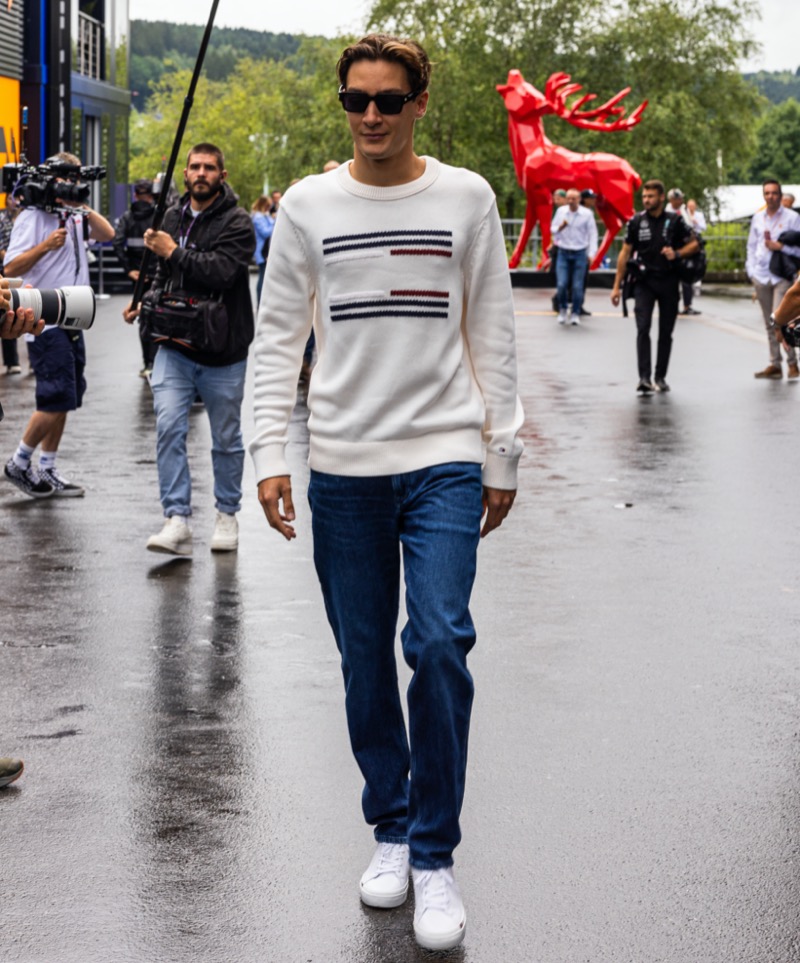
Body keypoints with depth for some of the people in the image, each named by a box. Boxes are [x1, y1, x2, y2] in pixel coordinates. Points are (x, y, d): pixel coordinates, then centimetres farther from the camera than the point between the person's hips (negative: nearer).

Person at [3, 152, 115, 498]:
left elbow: (106, 234, 4)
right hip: (46, 323, -8)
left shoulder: (74, 216, 13)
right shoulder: (33, 216, -9)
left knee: (65, 401, 9)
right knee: (57, 400, -11)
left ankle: (47, 470, 16)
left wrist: (82, 207, -4)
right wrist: (46, 246, -27)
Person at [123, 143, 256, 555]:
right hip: (175, 347, 4)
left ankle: (227, 514, 28)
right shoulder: (172, 218, 11)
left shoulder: (237, 223, -9)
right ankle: (177, 520, -12)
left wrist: (174, 252, -22)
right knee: (168, 427, -12)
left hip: (222, 351, -4)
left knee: (226, 438, 9)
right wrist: (147, 302, 7)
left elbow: (221, 270, -25)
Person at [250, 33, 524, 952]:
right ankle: (390, 829, 25)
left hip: (445, 460, -1)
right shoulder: (307, 205, 4)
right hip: (344, 465, 2)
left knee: (440, 644, -13)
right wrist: (269, 452, -3)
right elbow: (277, 335, 6)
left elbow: (491, 332, 7)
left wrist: (501, 455, 5)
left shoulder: (466, 198, 3)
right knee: (365, 660, 6)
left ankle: (434, 856, 0)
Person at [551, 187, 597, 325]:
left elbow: (592, 234, -1)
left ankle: (575, 313, 13)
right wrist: (560, 227, -12)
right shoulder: (560, 211, 3)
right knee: (562, 284, -8)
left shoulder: (587, 214, -3)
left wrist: (591, 253, -8)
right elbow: (553, 229, 11)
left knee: (577, 286, -1)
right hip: (563, 253, 1)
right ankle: (563, 309, 14)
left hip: (580, 253, -1)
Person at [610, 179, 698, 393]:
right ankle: (644, 378, -19)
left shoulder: (674, 220, -1)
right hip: (644, 281, -1)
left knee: (666, 332, 8)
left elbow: (694, 244, 8)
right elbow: (625, 253, 5)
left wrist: (677, 254, -13)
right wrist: (617, 286, 3)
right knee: (643, 329, -14)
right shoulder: (636, 221, 1)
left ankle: (660, 377, 19)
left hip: (668, 282, 1)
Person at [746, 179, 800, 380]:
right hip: (761, 276, 5)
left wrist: (780, 246, -15)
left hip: (782, 276, -5)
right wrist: (751, 271, 12)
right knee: (769, 324, 8)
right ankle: (775, 364, 14)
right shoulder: (757, 218, 12)